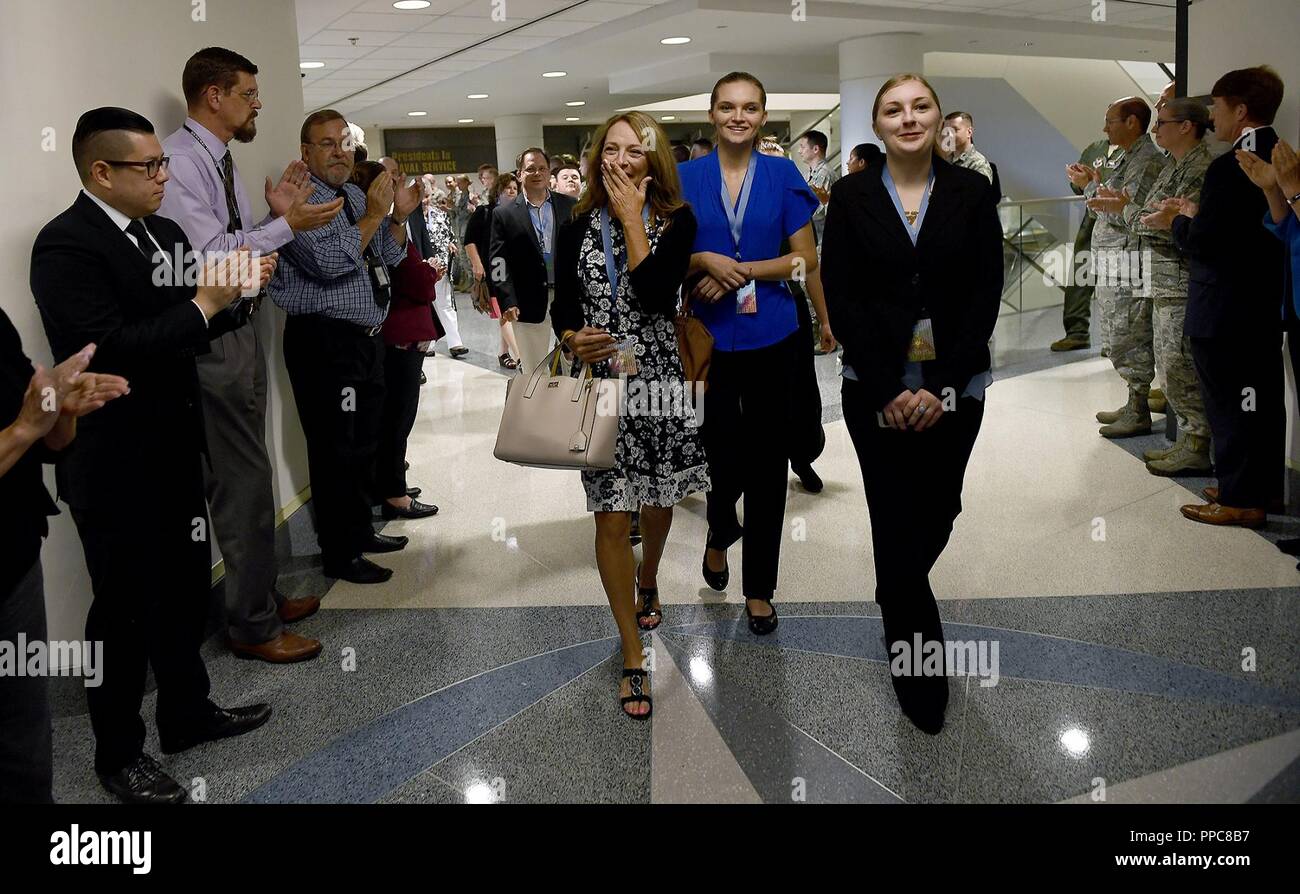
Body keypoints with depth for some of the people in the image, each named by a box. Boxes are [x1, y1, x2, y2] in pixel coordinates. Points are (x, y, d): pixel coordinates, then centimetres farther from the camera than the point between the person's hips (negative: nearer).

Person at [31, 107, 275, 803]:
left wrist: (233, 290, -5)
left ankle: (188, 714, 37)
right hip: (114, 465, -8)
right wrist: (204, 304, -23)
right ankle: (118, 754, 25)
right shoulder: (65, 244, -17)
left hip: (174, 451, 8)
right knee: (125, 608, 6)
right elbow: (109, 349, -26)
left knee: (185, 589, 18)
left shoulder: (166, 233, 9)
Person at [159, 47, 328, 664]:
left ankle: (262, 598, 33)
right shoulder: (179, 161, -16)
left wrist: (277, 213, 1)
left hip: (241, 329, 10)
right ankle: (253, 627, 11)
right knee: (243, 480, -3)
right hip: (212, 341, -10)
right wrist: (287, 224, -18)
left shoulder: (220, 160, 13)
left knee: (246, 472, 18)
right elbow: (209, 254, -23)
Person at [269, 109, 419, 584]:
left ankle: (360, 531, 34)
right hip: (324, 342, -8)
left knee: (363, 443, 18)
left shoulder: (358, 196, 15)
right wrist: (373, 216, -17)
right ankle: (339, 556, 10)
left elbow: (388, 257, 18)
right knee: (336, 450, -1)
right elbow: (330, 262, -23)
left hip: (366, 336, 9)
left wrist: (398, 218, 2)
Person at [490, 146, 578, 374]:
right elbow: (498, 262, -1)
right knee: (534, 371, 6)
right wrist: (507, 301, -11)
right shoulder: (504, 214, 3)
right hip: (529, 303, -1)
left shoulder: (570, 206, 7)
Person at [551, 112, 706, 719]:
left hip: (660, 383, 0)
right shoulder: (577, 228, 3)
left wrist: (631, 218, -14)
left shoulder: (676, 222, -3)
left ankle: (646, 581, 51)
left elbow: (656, 293, -20)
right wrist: (573, 339, -16)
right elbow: (562, 306, 6)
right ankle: (633, 657, 8)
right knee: (612, 518, -4)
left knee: (658, 501, 17)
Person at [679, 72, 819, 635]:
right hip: (709, 337, 0)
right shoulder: (687, 177, 3)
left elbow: (805, 258, -1)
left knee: (766, 462, 5)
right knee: (723, 458, 4)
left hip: (771, 337, 0)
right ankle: (720, 532, 41)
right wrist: (705, 261, -16)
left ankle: (759, 586, 21)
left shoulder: (783, 175, 2)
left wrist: (742, 271, -13)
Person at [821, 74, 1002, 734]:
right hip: (876, 387, -1)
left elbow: (987, 294, -2)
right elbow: (840, 297, -5)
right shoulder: (851, 196, -1)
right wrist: (887, 391, -11)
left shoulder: (972, 192, 1)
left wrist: (939, 386, -10)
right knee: (897, 523, 0)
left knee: (936, 513, 10)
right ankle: (922, 679, 15)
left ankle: (897, 598, 45)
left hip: (954, 386, 1)